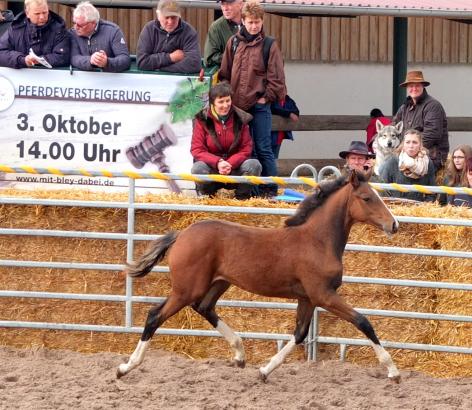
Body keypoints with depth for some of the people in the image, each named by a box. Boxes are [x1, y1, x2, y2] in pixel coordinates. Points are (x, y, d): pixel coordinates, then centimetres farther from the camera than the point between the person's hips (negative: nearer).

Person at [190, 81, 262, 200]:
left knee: (254, 165, -28)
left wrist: (230, 163, -23)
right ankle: (206, 195, -2)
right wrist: (218, 162, -27)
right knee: (198, 168, -34)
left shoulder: (240, 119, -1)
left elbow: (246, 149, -3)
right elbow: (197, 150, -10)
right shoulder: (202, 120, -5)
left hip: (234, 167, 1)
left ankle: (242, 195, -1)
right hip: (211, 167, -1)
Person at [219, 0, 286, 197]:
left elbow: (276, 77, -1)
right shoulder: (233, 43, 9)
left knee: (263, 149, -3)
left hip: (259, 105, -4)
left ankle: (270, 188, 2)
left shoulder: (269, 45, -1)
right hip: (237, 105, 4)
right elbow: (224, 73, 13)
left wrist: (267, 98, -5)